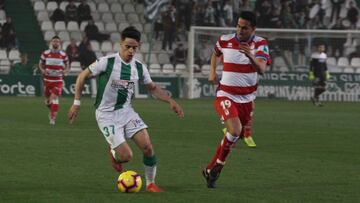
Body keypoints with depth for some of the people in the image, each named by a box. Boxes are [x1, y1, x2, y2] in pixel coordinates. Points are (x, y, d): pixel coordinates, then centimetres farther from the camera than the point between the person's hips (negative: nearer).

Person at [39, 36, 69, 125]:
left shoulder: (63, 55, 0)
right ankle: (51, 111, 42)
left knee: (55, 98, -16)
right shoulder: (45, 54, 1)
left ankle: (53, 118, -12)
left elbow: (67, 67, 9)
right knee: (47, 99, 11)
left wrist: (64, 71, -14)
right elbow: (40, 64, 11)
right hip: (47, 80, 2)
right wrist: (43, 70, -11)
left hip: (58, 80, -2)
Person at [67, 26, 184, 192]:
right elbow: (83, 76, -5)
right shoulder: (107, 62, -16)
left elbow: (152, 88, 15)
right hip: (106, 115, -5)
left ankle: (150, 184, 10)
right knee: (126, 156, -14)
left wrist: (170, 101, 1)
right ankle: (114, 154, 24)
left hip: (126, 111, 5)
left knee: (147, 147, -11)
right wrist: (76, 103, -7)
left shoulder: (139, 67, 0)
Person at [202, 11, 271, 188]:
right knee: (235, 130, -26)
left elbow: (262, 69, -26)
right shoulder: (225, 41, -5)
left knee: (234, 137, 10)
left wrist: (252, 57, -45)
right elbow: (216, 53, 20)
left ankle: (211, 170, 28)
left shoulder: (260, 44, -8)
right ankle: (218, 165, -8)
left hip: (246, 99, 3)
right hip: (226, 96, -2)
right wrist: (212, 71, 7)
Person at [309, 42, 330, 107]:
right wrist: (311, 74, -12)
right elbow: (311, 66, -7)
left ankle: (314, 97, 22)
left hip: (322, 74, 6)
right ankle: (316, 101, 3)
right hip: (316, 74, -6)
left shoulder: (324, 55, 12)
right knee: (317, 87, -8)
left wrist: (327, 73, 19)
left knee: (322, 88, 3)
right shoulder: (314, 55, -7)